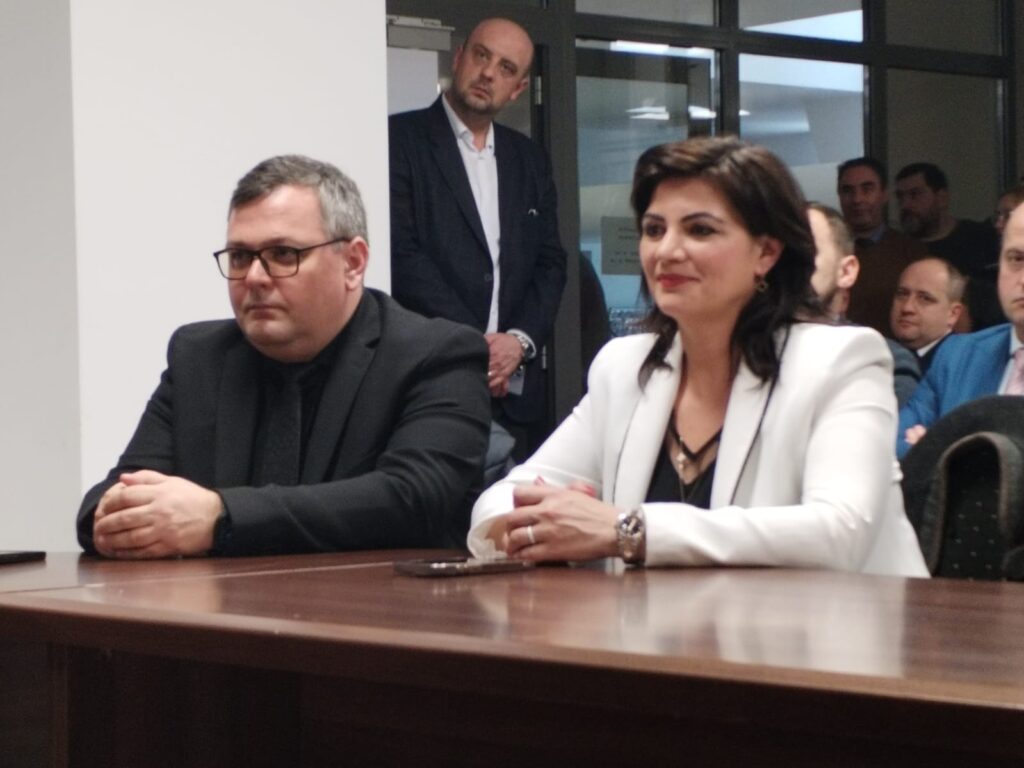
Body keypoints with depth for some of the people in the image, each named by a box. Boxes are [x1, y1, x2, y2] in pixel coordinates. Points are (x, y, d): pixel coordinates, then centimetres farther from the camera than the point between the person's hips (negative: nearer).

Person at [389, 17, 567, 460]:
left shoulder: (530, 160, 18)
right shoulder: (401, 139, 0)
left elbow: (550, 262, 13)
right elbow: (401, 253, -9)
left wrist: (520, 339, -5)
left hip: (513, 388, 5)